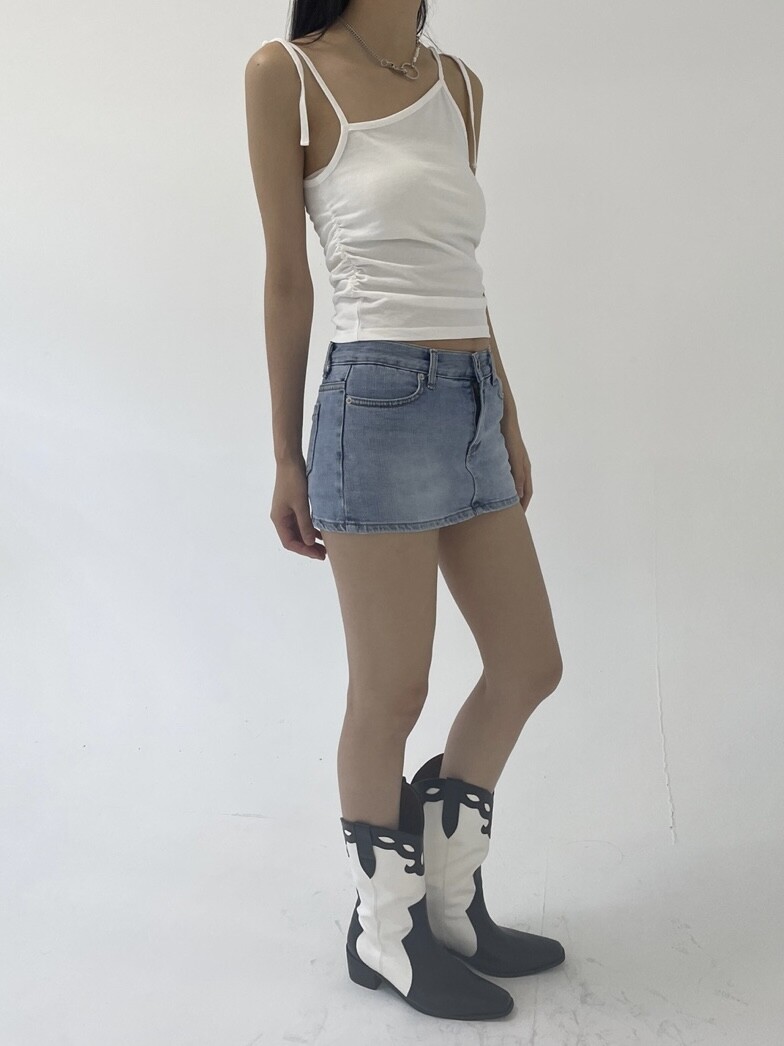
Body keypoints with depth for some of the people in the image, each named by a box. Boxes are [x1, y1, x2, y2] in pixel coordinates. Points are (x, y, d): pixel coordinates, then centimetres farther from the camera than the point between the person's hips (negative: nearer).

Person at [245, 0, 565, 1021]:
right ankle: (385, 933, 27)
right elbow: (288, 278, -3)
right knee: (391, 696, 3)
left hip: (474, 405, 8)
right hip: (382, 402, -7)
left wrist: (510, 423, 15)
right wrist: (288, 457, -2)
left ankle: (449, 900, 30)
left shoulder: (459, 84, 16)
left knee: (530, 667, 11)